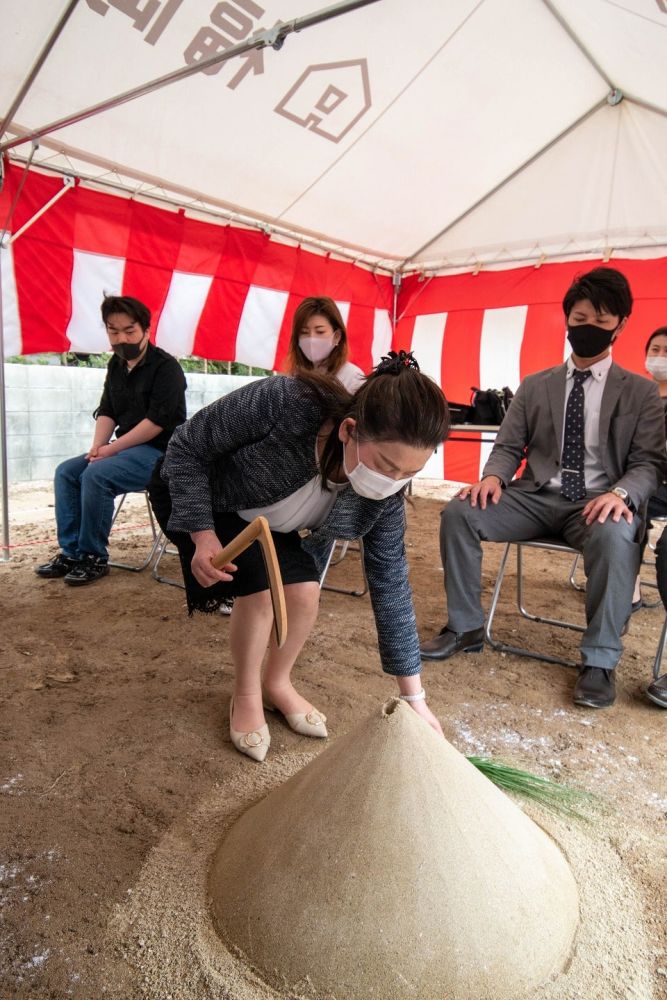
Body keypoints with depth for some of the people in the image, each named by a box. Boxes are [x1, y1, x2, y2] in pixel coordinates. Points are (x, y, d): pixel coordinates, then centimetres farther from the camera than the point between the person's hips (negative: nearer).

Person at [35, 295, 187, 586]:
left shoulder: (165, 367, -14)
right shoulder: (116, 365, 12)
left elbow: (157, 421, -21)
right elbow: (106, 411, 12)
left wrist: (112, 447, -18)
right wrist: (97, 446, -8)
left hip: (161, 452, -9)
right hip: (126, 450, 9)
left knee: (95, 475, -27)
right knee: (66, 471, -1)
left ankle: (94, 557, -14)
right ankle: (70, 552, 0)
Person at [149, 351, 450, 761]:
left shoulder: (384, 496, -26)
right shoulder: (284, 403, -41)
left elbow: (391, 587, -17)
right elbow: (186, 447, -25)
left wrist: (415, 699, -13)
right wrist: (204, 535, -33)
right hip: (192, 496, -3)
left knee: (304, 592, -14)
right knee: (262, 586, -23)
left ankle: (277, 684, 17)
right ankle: (246, 697, 5)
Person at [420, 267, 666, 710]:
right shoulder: (534, 386, 14)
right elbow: (509, 446, 10)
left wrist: (620, 493, -23)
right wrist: (494, 476, -15)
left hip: (599, 502, -2)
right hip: (537, 496, 3)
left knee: (615, 535, -39)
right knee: (458, 512, -21)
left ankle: (600, 660, -20)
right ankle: (466, 628, -6)